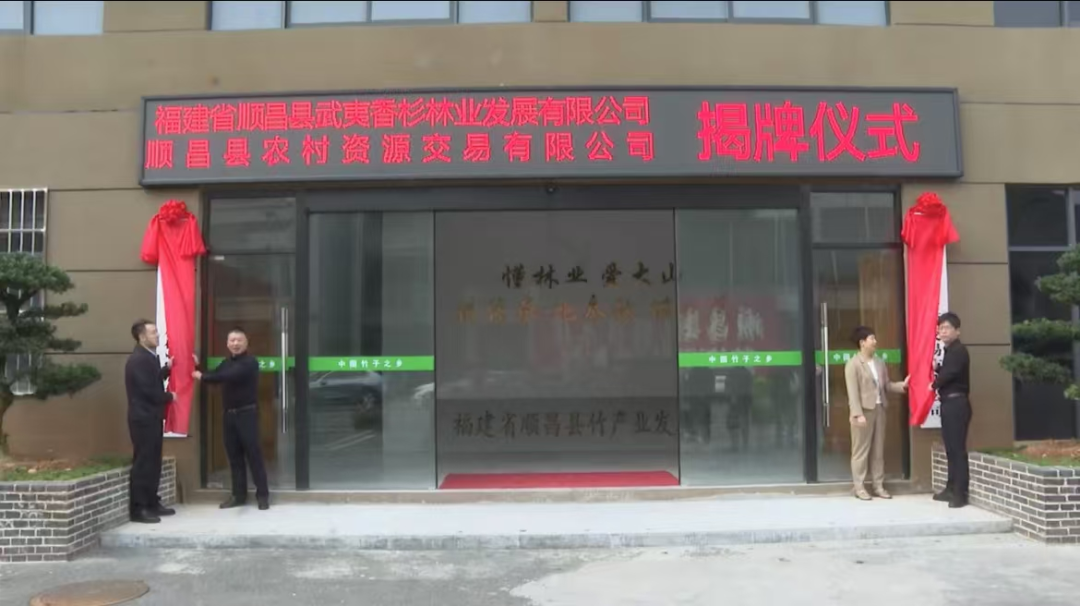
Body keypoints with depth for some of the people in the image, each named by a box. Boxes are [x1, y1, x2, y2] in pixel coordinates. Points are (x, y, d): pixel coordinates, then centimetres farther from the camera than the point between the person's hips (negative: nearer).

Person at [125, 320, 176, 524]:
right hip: (143, 419, -10)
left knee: (153, 462, 14)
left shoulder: (149, 357, 14)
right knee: (142, 463, -6)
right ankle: (138, 509, -1)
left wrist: (167, 369, 9)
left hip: (152, 417, 10)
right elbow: (148, 390, -21)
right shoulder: (138, 359, -17)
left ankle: (152, 503, 22)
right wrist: (169, 397, -7)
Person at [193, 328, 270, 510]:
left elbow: (230, 376, -24)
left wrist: (203, 377, -18)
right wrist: (199, 367, 4)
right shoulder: (226, 362, 14)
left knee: (253, 453, -5)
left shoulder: (250, 362, -11)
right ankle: (239, 495, 17)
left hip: (247, 413, -7)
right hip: (230, 414, 7)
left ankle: (263, 495, 2)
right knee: (234, 455, 9)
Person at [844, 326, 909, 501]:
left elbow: (886, 385, 12)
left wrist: (902, 385, -5)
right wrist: (858, 414, -20)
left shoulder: (880, 362, 12)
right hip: (864, 411, -7)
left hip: (879, 409, 7)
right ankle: (859, 487, 6)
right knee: (861, 451, -1)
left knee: (878, 450, 11)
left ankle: (879, 486, 19)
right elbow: (853, 392, -14)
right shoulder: (853, 364, -9)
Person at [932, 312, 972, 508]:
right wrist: (937, 367, 1)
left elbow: (950, 373, -23)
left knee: (958, 448, -8)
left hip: (957, 403, -10)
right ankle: (951, 488, 20)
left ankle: (960, 493, -6)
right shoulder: (950, 351, 18)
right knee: (951, 448, 13)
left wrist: (934, 384, -6)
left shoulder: (959, 350, -11)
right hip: (949, 403, 10)